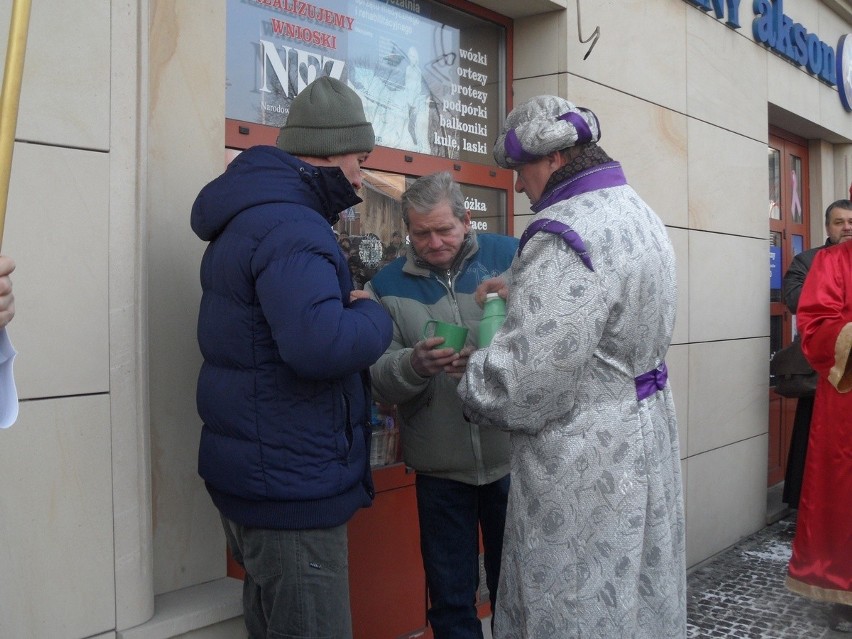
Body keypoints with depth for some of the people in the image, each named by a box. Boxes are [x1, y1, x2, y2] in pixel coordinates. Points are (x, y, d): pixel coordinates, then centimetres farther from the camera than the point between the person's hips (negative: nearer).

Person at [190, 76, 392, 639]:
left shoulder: (252, 214, 14)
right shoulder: (290, 229, -21)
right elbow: (321, 345, -35)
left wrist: (348, 304, 8)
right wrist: (374, 316, -16)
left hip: (257, 479, 11)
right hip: (292, 488, -10)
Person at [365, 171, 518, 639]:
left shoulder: (509, 257, -2)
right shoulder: (389, 284, 1)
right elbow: (378, 381, -5)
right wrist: (414, 364, -26)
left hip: (510, 458, 0)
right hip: (440, 468, 1)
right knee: (450, 599, 15)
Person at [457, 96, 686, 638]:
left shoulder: (565, 236, -23)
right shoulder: (642, 216, 10)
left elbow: (523, 390, -26)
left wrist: (472, 386, -5)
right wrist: (522, 293, 17)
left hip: (584, 471, -10)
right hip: (646, 443, 10)